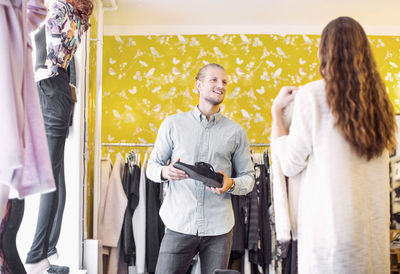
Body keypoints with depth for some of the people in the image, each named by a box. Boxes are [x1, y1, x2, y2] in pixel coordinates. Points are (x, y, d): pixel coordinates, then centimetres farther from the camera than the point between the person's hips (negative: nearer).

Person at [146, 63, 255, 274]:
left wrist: (231, 184, -12)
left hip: (219, 228, 2)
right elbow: (152, 166, 9)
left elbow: (248, 178, 10)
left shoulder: (236, 132, 9)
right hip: (179, 224, -1)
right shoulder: (173, 124, 6)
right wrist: (165, 172, -15)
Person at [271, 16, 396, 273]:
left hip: (328, 221, -4)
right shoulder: (380, 99, 3)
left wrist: (277, 110, 5)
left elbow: (290, 165, -6)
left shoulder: (311, 95, -10)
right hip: (375, 224, 5)